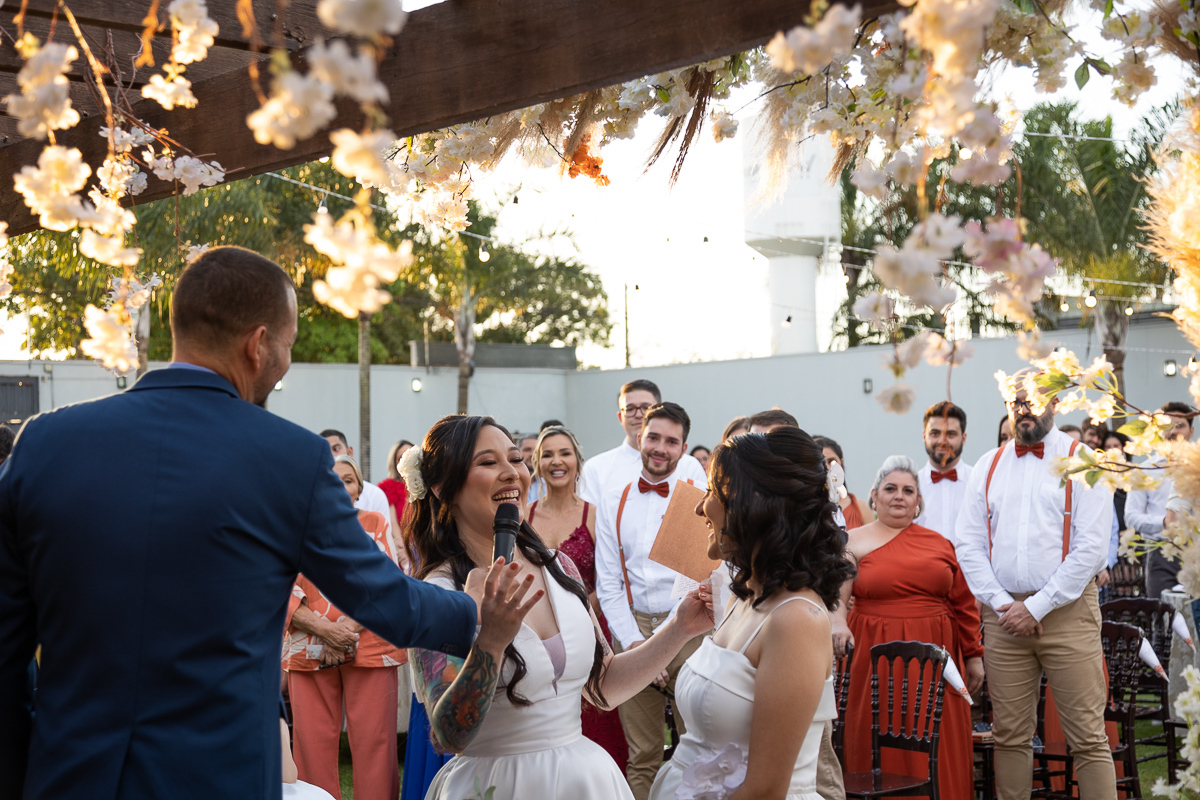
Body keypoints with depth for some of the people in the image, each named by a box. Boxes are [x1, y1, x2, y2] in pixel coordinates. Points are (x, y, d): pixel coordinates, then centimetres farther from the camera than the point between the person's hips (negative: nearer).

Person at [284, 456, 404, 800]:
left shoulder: (375, 524, 10)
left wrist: (349, 627, -12)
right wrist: (322, 628, -13)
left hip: (369, 648, -1)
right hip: (309, 652, 1)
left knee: (374, 742, -4)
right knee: (312, 743, 0)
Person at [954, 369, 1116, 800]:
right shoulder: (989, 465, 13)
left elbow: (1091, 548, -7)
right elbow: (967, 543, 8)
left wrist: (1036, 607, -11)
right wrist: (1002, 603, -5)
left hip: (1067, 610, -3)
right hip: (1003, 613, 4)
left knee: (1087, 736, -5)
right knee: (1010, 734, 6)